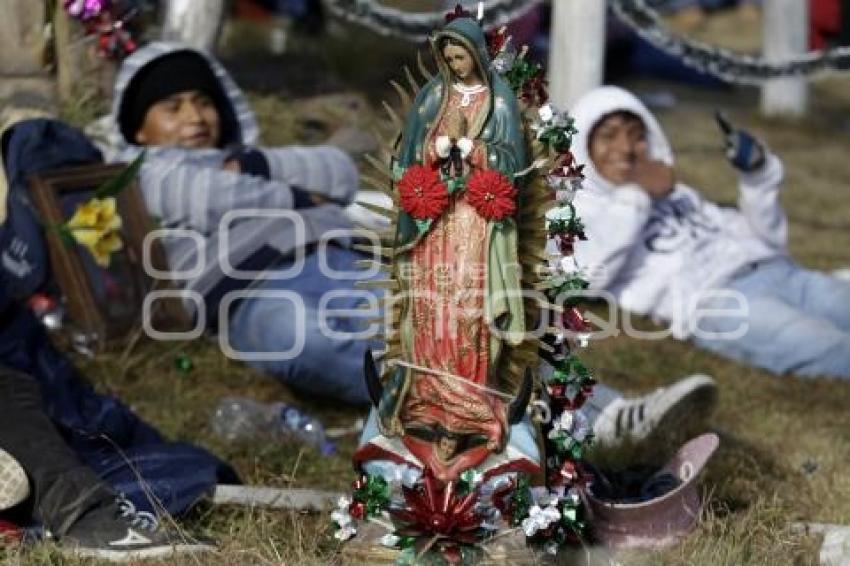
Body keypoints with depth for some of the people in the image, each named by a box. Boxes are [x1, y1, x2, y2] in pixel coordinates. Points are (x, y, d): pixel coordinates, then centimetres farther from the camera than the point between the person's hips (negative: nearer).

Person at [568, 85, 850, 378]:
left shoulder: (677, 193, 34)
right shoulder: (579, 213, 17)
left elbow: (766, 238, 32)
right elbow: (586, 272, -8)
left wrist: (759, 175, 16)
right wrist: (636, 195, -1)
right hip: (712, 297, -7)